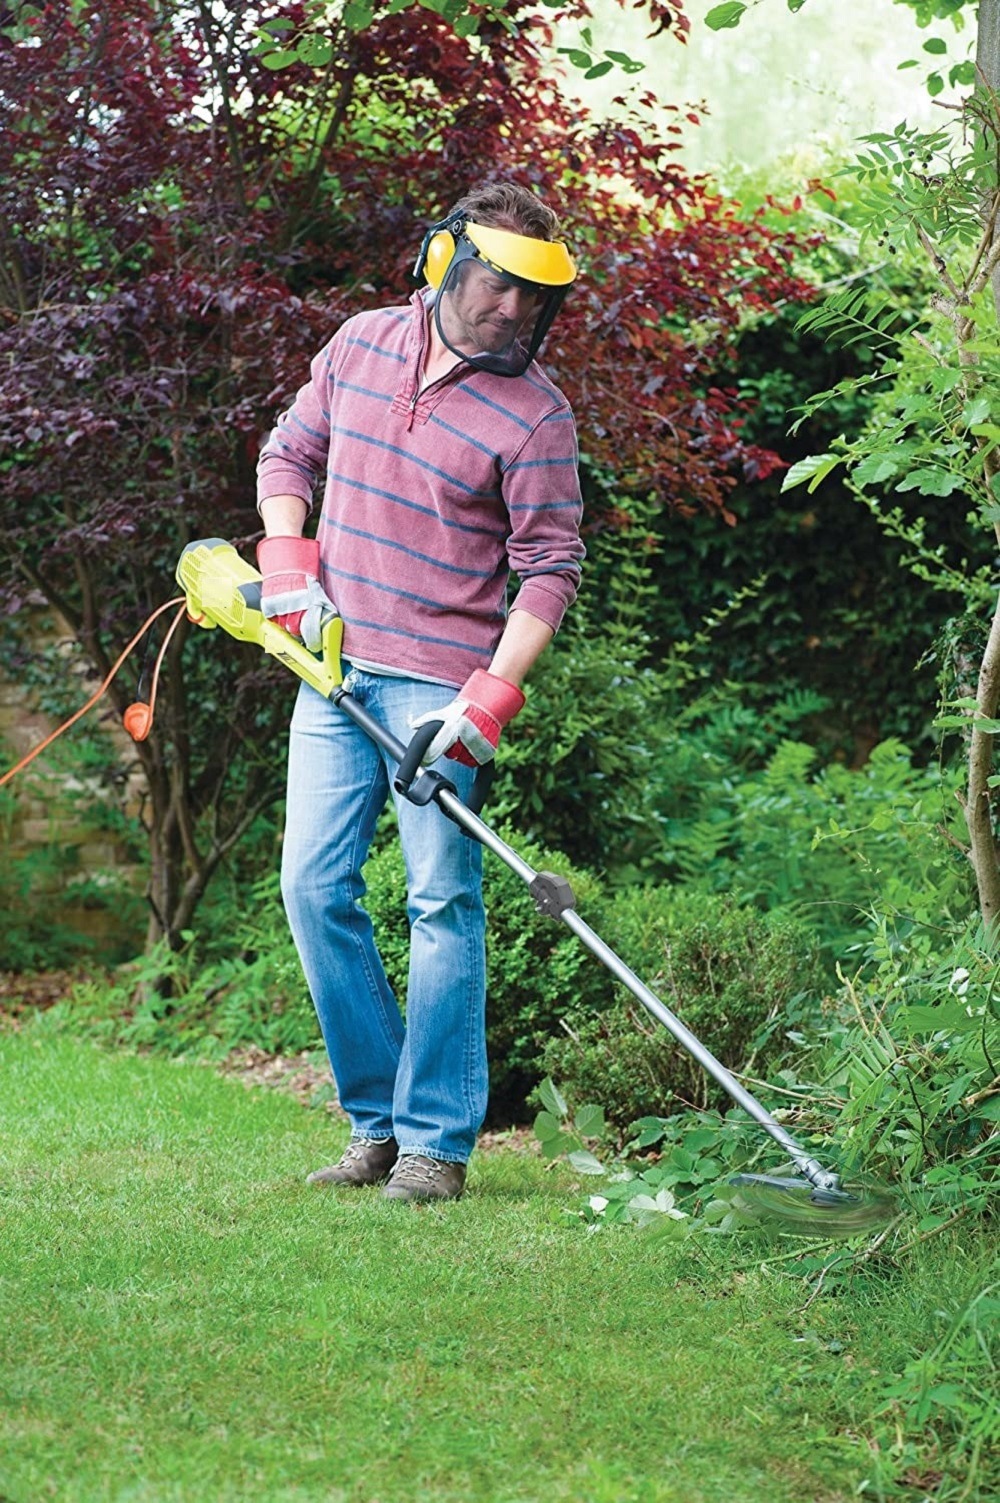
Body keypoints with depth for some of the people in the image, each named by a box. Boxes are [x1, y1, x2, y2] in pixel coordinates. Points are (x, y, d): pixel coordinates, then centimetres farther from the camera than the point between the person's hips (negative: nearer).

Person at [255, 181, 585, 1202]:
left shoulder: (534, 412, -8)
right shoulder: (361, 345, 7)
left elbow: (550, 566, -8)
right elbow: (289, 453, 19)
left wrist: (493, 694, -18)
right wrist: (287, 562, 2)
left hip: (438, 683, -5)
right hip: (333, 665, 5)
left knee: (442, 903, -6)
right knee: (314, 887, 2)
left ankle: (435, 1140, 1)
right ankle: (376, 1118, 13)